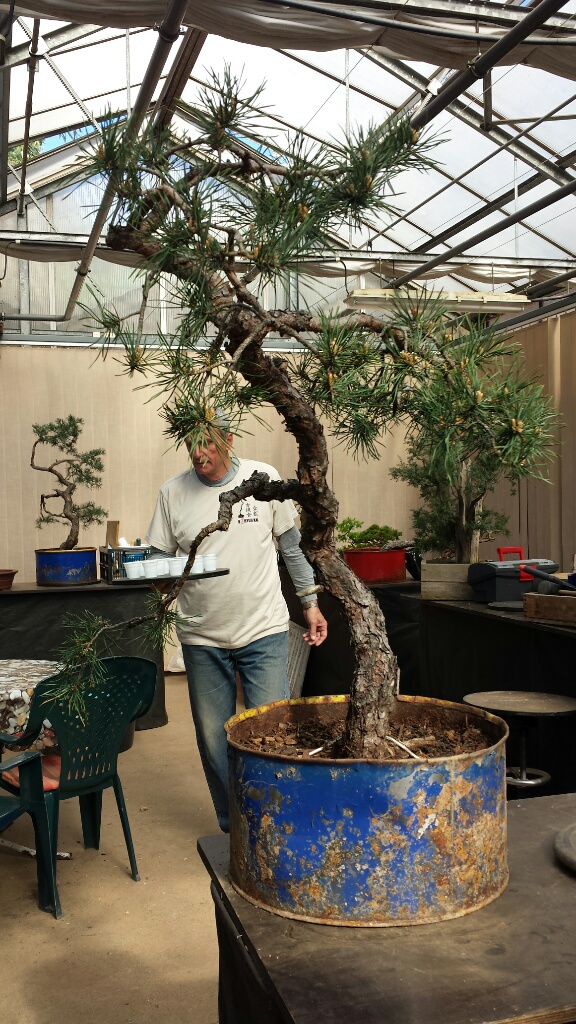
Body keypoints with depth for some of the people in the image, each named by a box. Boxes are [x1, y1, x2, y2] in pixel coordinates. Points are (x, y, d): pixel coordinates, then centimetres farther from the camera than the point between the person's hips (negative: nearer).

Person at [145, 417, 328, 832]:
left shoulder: (263, 478, -2)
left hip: (265, 630, -1)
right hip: (202, 639, 2)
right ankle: (235, 829, 27)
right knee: (213, 738, 9)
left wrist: (310, 602, 7)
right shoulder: (173, 492, -1)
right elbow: (159, 557, 4)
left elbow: (293, 544, 6)